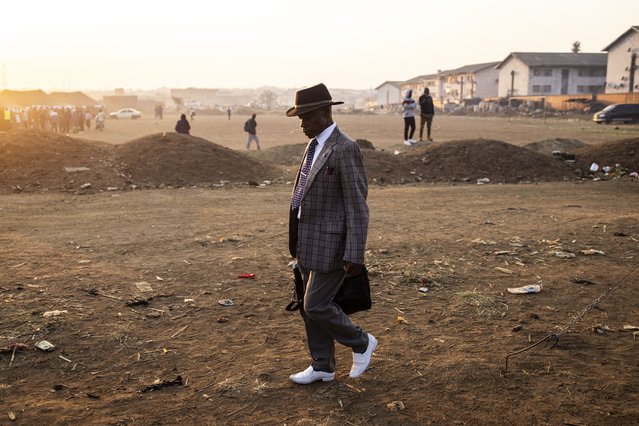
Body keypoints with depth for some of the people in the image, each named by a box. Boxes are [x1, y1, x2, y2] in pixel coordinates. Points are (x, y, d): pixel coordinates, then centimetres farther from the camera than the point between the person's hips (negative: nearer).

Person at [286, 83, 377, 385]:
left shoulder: (345, 148, -18)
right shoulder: (315, 145, 10)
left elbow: (358, 206, -19)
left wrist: (354, 255, -21)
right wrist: (299, 241, 19)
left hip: (332, 243, -9)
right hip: (310, 242, 9)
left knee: (317, 306, -5)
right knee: (310, 306, 13)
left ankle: (361, 343, 18)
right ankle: (322, 367, 27)